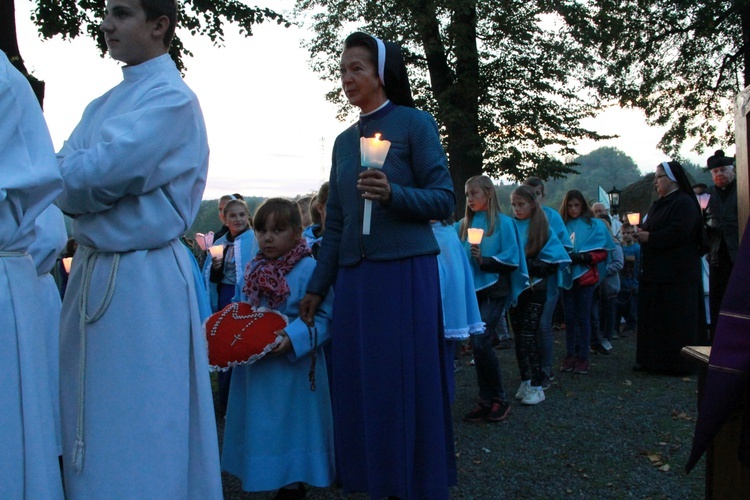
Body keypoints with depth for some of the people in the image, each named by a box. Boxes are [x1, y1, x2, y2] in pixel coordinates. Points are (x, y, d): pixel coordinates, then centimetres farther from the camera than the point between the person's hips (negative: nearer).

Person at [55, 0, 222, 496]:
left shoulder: (173, 98, -11)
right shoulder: (103, 104, 17)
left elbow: (95, 176, -20)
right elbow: (64, 173, 9)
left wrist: (65, 182, -1)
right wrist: (80, 186, -12)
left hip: (142, 278, -8)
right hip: (92, 268, 8)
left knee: (136, 428, 1)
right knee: (89, 423, 16)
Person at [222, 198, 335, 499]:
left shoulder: (308, 269, -13)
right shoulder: (254, 269, 7)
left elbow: (324, 316, -16)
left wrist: (292, 338, -27)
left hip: (292, 368, -6)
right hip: (254, 366, 7)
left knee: (290, 424, 5)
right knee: (261, 428, 16)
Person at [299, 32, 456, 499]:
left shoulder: (415, 123, 0)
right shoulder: (345, 140, 16)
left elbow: (444, 200, -5)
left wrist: (393, 193, -22)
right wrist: (317, 286, 15)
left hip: (406, 270, -5)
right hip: (354, 276, 6)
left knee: (408, 383, 0)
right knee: (360, 385, 8)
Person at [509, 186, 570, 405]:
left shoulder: (543, 229, -1)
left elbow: (556, 262, -6)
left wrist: (530, 266, -16)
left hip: (535, 288, -3)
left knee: (528, 336, -9)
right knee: (519, 336, 7)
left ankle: (536, 386, -3)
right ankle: (525, 382, 17)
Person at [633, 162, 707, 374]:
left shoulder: (684, 203, -11)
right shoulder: (660, 204, 19)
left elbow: (678, 233, -23)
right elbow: (651, 230, 22)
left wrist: (650, 238, -16)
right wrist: (640, 231, 1)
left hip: (676, 275, -10)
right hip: (656, 272, 10)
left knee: (675, 319, -5)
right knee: (653, 317, 10)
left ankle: (678, 362, 2)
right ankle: (653, 359, 16)